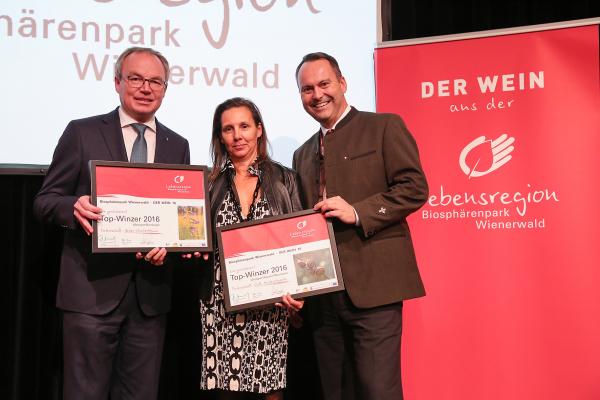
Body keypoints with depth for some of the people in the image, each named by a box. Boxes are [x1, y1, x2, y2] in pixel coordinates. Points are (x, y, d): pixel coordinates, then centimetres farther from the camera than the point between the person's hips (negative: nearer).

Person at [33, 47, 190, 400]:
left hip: (151, 291, 4)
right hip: (93, 288, -3)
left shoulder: (178, 146, 12)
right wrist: (74, 208, -21)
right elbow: (45, 200, 2)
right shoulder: (82, 133, 2)